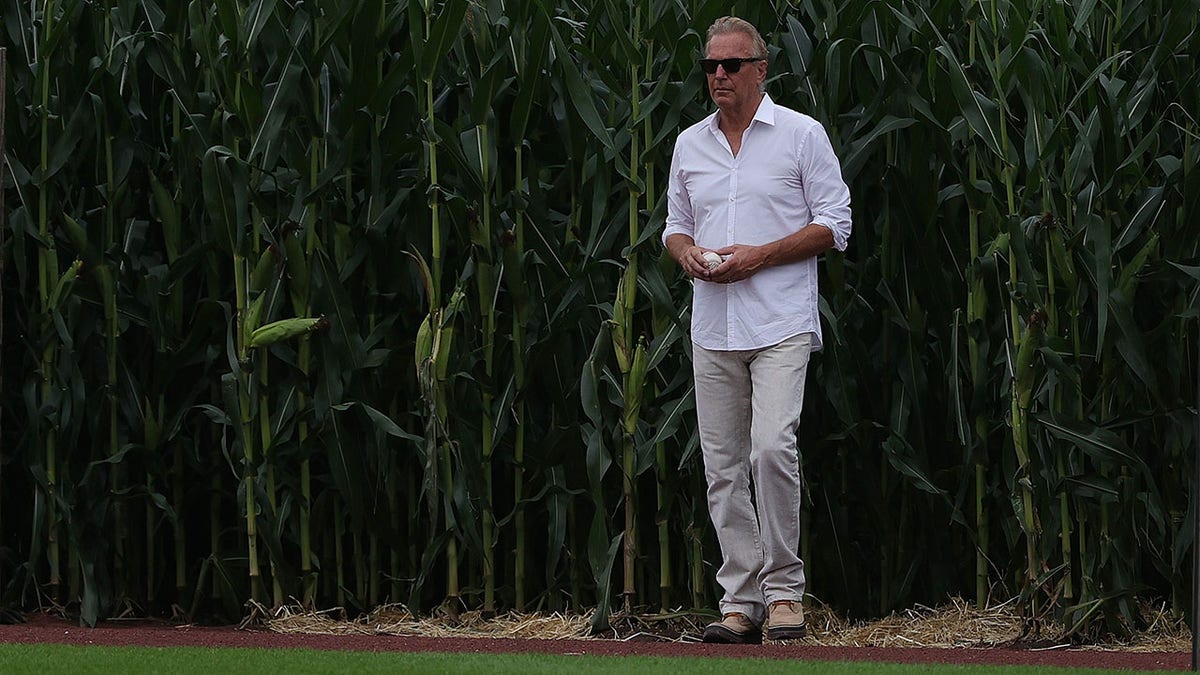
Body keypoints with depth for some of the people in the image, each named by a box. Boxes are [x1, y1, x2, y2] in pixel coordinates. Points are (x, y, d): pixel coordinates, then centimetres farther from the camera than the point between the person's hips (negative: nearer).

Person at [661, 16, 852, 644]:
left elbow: (834, 224, -3)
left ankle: (783, 587, -8)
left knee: (772, 447, -20)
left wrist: (758, 256, -13)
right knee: (723, 467, 3)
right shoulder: (689, 144, 15)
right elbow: (675, 225, 22)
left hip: (780, 326, -5)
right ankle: (741, 602, 7)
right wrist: (687, 251, -2)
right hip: (713, 328, 5)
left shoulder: (801, 134, 0)